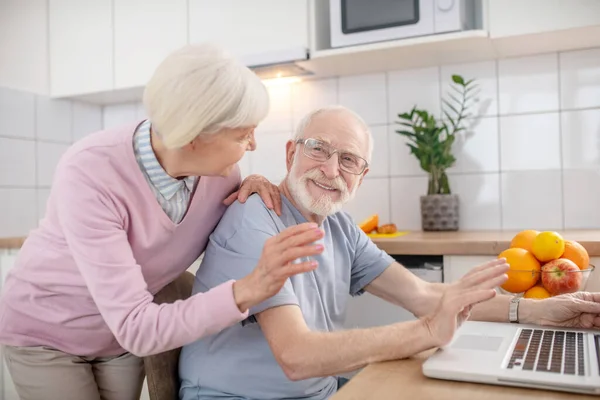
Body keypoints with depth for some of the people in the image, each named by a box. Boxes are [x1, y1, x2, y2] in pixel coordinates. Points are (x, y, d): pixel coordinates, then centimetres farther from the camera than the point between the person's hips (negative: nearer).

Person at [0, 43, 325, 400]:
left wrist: (252, 192, -22)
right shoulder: (89, 173, -34)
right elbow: (135, 327, -37)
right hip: (46, 331, -3)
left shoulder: (220, 169, -20)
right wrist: (246, 291, -49)